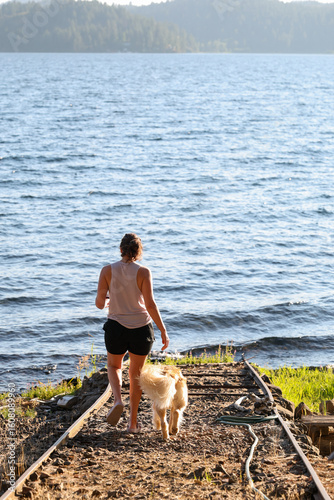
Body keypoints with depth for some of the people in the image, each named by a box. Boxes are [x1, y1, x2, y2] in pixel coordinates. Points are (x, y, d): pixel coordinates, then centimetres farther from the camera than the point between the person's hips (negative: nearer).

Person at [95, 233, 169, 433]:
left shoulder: (108, 270, -5)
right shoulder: (143, 272, -9)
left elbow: (100, 303, -6)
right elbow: (150, 305, -16)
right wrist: (163, 331, -9)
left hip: (116, 328, 0)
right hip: (141, 329, 0)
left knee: (115, 366, 27)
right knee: (136, 373, 19)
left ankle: (118, 400, -2)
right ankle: (133, 422, 22)